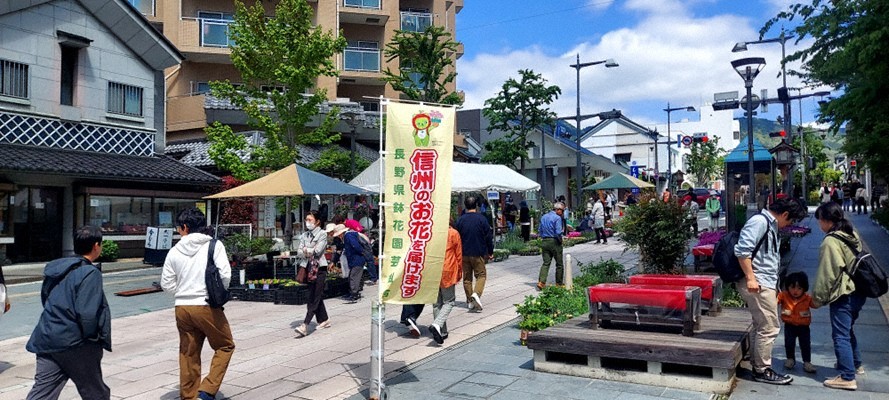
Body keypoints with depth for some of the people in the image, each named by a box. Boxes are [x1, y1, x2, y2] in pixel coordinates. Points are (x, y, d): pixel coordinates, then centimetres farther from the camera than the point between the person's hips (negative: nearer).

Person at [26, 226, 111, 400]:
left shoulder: (56, 268, 9)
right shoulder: (90, 273, -17)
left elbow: (45, 299, 18)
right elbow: (87, 313, -23)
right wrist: (92, 336, -7)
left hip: (46, 339, 7)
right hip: (73, 343, -7)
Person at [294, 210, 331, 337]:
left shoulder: (322, 234, -4)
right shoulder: (304, 235, 13)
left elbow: (317, 251, -16)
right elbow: (299, 253, 4)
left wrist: (306, 250, -2)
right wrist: (310, 253, -12)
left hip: (319, 268, -6)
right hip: (308, 268, 6)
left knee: (314, 298, -10)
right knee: (317, 296, 12)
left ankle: (305, 325, -19)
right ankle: (324, 320, 25)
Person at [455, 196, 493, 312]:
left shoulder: (460, 220, 2)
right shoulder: (482, 219, -7)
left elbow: (457, 237, 7)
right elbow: (488, 236, -4)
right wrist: (490, 252, 7)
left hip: (464, 254, 3)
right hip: (478, 253, -3)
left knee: (467, 277, 11)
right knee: (481, 275, 6)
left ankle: (470, 301, 13)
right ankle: (476, 293, -18)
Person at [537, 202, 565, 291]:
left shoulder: (543, 217, 11)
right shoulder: (557, 218, -12)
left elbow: (540, 231, 14)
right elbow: (558, 232, -19)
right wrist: (562, 231, 0)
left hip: (544, 242, 6)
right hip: (554, 242, -6)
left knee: (546, 263, 5)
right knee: (559, 264, 8)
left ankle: (541, 282, -10)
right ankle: (559, 283, 16)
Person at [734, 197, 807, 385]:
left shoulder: (771, 226, 19)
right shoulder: (760, 221, -13)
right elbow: (742, 250, -23)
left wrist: (774, 289, 28)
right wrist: (750, 278, -24)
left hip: (764, 283, 11)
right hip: (757, 284, -11)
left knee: (761, 326, 17)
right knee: (770, 327, -4)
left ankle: (758, 366, 26)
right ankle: (762, 370, 7)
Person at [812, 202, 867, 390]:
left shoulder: (831, 242, -19)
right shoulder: (852, 235, 10)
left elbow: (827, 274, -19)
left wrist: (818, 298, -10)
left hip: (843, 295, -10)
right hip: (858, 292, 10)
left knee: (841, 335, -4)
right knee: (848, 330, 25)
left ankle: (847, 378, -2)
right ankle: (855, 364, 40)